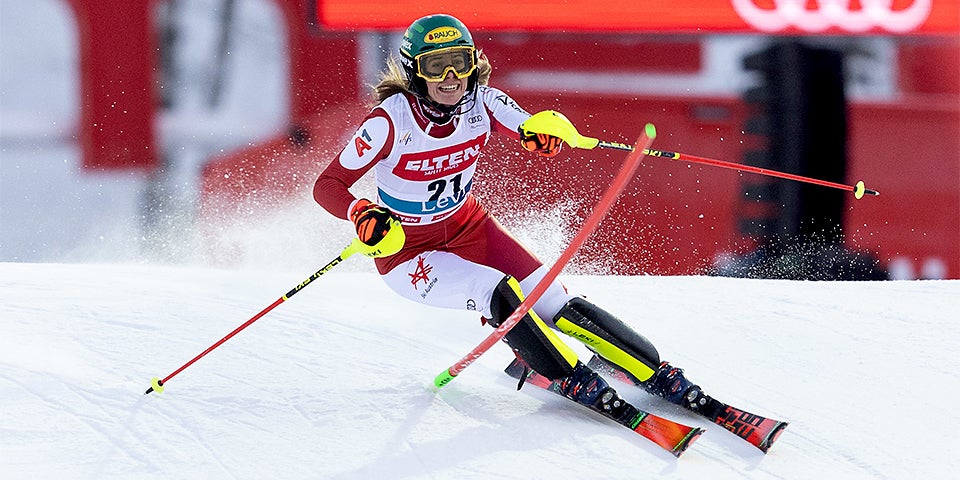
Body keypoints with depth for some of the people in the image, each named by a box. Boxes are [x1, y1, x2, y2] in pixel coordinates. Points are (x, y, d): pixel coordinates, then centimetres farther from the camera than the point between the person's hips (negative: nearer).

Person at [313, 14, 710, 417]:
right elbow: (328, 186, -22)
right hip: (407, 252, -4)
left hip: (467, 228, 4)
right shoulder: (392, 120, -26)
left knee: (557, 308, -8)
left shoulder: (482, 103, -15)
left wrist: (546, 135, -33)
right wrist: (362, 215, -43)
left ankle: (658, 375, -1)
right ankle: (573, 381, -15)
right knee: (498, 293, -29)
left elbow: (544, 141, -8)